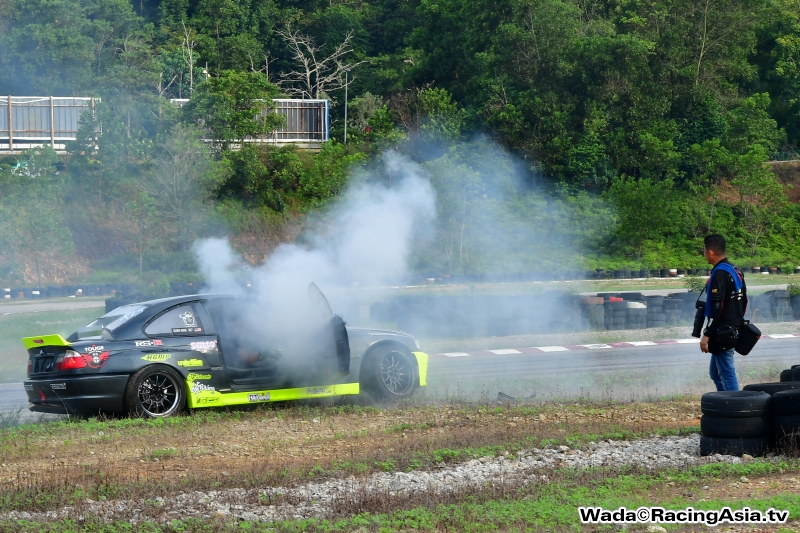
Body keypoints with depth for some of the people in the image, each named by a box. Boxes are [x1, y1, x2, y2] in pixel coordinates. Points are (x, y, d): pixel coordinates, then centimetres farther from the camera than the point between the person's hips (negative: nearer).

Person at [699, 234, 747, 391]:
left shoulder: (719, 274, -17)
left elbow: (717, 307, -22)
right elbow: (744, 301, 18)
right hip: (734, 329, 10)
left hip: (722, 333, -10)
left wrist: (707, 335, -21)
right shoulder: (735, 271, 12)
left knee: (727, 374, -6)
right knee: (715, 372, 17)